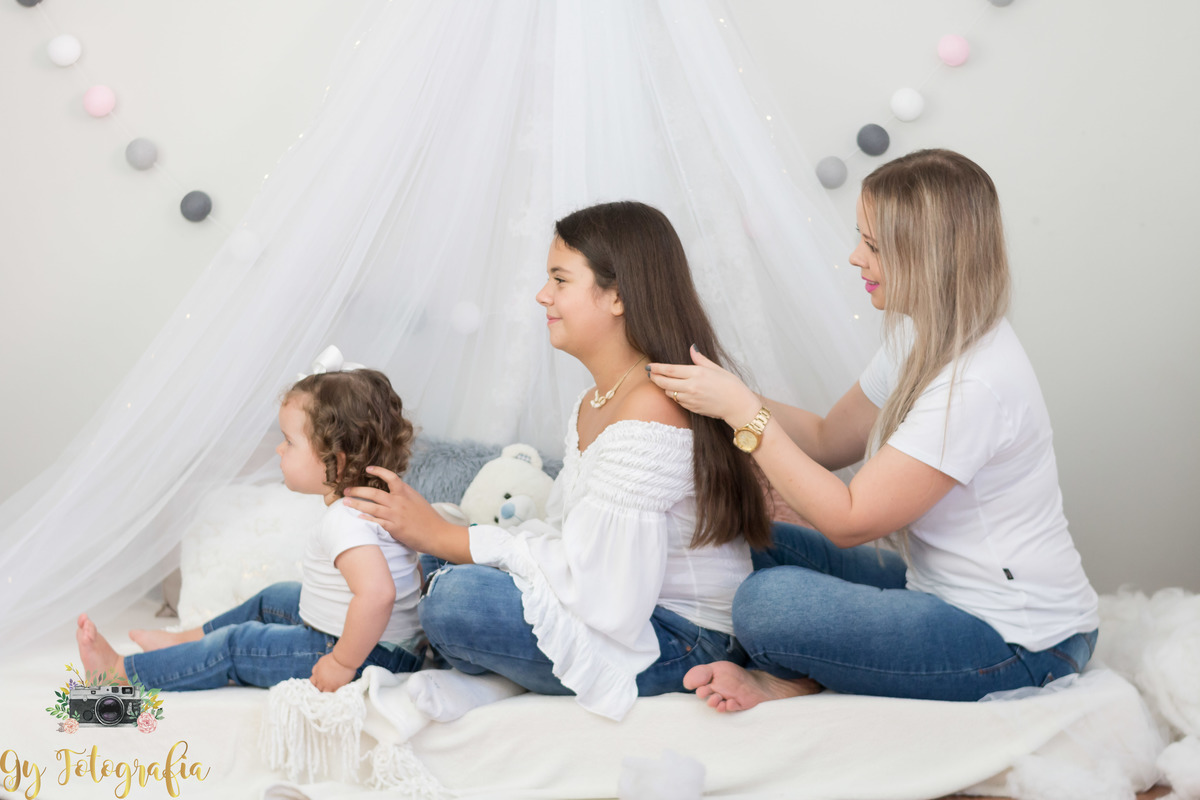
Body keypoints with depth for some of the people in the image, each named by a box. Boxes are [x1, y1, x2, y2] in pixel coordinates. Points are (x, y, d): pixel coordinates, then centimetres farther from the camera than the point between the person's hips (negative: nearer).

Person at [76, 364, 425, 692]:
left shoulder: (344, 520, -28)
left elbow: (378, 593, -44)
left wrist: (343, 663, -33)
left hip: (370, 656, -10)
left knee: (237, 647, -3)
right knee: (275, 599, 28)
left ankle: (117, 674, 10)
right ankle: (185, 641, 44)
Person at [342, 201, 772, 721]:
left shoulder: (651, 413, -23)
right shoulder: (594, 404, 10)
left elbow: (594, 581, -24)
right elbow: (568, 537, 7)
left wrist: (441, 536, -19)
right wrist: (441, 538, -5)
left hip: (683, 642, -9)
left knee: (458, 600, -22)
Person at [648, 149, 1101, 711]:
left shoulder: (976, 383, -27)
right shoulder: (923, 339, 5)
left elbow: (849, 520, -23)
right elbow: (829, 439, 13)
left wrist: (744, 412, -21)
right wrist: (722, 389, -1)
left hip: (1019, 643, -10)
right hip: (945, 590, 10)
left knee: (768, 602, -26)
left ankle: (792, 678, 4)